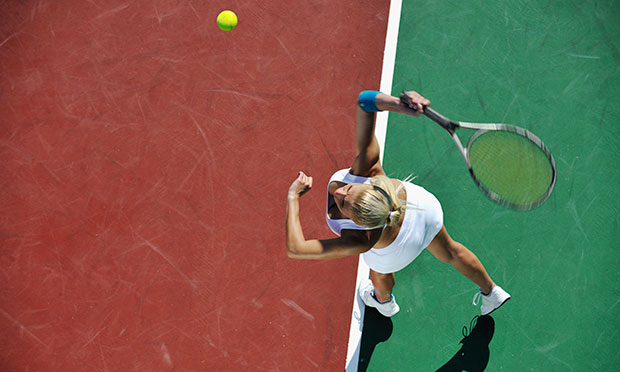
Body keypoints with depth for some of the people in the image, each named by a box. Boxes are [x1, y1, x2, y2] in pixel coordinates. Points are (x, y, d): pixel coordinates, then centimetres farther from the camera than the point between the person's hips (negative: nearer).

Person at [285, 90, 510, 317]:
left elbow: (295, 249, -50)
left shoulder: (362, 240, -50)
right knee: (450, 252, 33)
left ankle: (384, 302, 74)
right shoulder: (367, 169, -44)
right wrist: (397, 103, -70)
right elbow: (365, 100, -51)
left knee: (381, 273, 36)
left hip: (394, 252, -3)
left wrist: (293, 197, -42)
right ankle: (491, 292, 61)